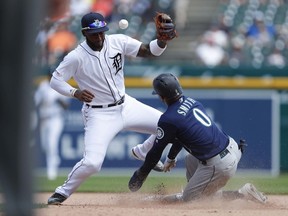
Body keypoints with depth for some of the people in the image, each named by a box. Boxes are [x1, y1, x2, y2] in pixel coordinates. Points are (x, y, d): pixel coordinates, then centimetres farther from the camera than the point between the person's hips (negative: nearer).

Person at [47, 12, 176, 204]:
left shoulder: (118, 42, -8)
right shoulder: (76, 57, -18)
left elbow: (148, 51, -12)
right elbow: (55, 80, -11)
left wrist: (162, 40, -34)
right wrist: (75, 92, -30)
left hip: (126, 106, 5)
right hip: (99, 115, -5)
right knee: (92, 163, -21)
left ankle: (144, 152, 30)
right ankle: (62, 192, 5)